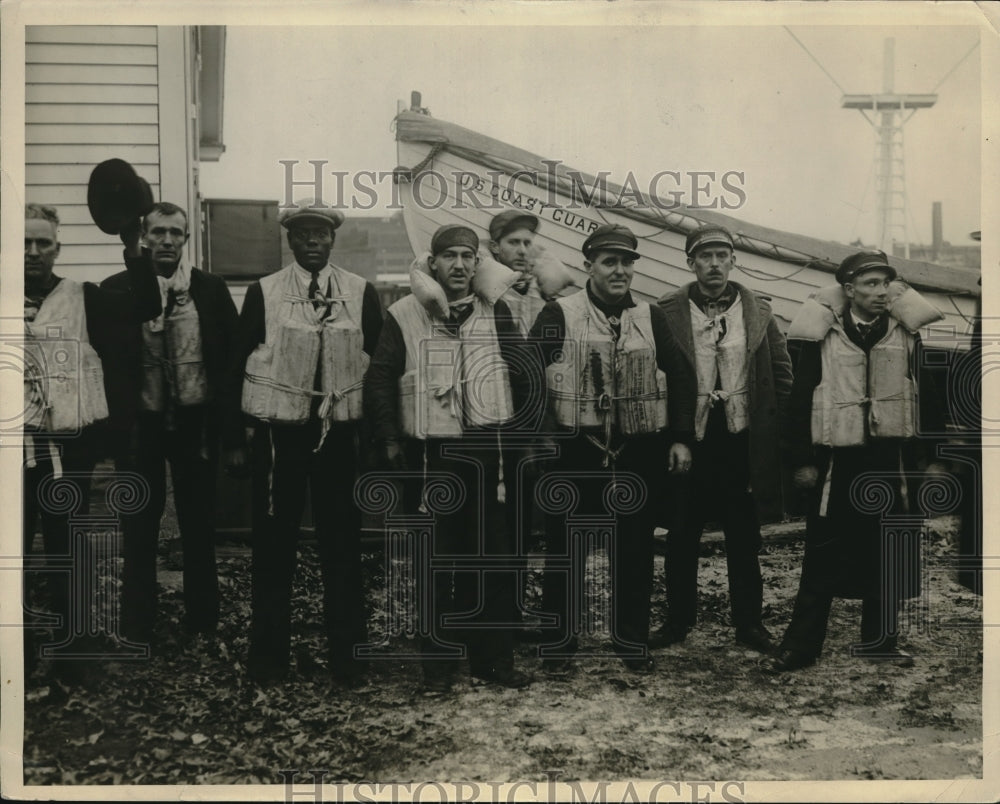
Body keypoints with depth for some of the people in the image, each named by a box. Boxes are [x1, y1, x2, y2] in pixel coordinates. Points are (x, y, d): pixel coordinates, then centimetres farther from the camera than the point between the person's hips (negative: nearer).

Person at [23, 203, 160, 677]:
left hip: (67, 446, -1)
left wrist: (132, 248, -21)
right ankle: (20, 649, 22)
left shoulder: (82, 298, 1)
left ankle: (67, 648, 23)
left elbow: (145, 307, -10)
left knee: (66, 552, 10)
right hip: (17, 445, 1)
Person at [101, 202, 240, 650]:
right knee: (139, 527, 9)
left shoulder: (211, 289, 0)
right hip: (139, 423, 0)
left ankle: (201, 620, 27)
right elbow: (106, 361, -2)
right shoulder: (116, 289, -2)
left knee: (198, 524, 12)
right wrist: (116, 425, -9)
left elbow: (231, 355, 1)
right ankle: (137, 629, 22)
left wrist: (227, 422, -4)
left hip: (195, 421, 0)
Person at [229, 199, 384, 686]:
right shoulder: (263, 293, 1)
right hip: (278, 432, -1)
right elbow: (239, 365, 3)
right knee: (273, 543, 7)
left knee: (342, 543, 7)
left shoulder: (361, 293, 3)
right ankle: (269, 651, 21)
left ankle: (345, 651, 20)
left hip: (341, 432, 1)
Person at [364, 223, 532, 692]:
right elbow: (379, 380, 2)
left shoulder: (496, 313, 7)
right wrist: (389, 439, -1)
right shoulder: (405, 315, 1)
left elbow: (522, 372, 3)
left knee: (495, 559, 7)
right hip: (432, 455, -2)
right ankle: (438, 664, 17)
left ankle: (493, 659, 21)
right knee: (437, 563, 5)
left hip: (490, 451, 2)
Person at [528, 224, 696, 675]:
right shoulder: (558, 316, -2)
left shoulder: (650, 318, 9)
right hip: (573, 452, -3)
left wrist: (680, 438, 2)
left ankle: (633, 642, 25)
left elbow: (679, 379, 10)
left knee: (634, 551, 10)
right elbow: (531, 378, -7)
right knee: (565, 551, 6)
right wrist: (537, 435, -15)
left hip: (638, 453, 3)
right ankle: (560, 644, 20)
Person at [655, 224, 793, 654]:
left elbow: (782, 370, 11)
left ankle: (749, 621, 19)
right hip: (687, 436, -1)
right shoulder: (668, 311, -1)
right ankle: (679, 618, 21)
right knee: (682, 533, 8)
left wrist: (772, 423, 4)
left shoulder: (757, 311, 5)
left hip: (742, 437, 1)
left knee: (744, 536, 8)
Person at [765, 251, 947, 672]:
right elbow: (800, 398, -4)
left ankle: (878, 640, 24)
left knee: (886, 556, 10)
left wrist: (932, 456, 4)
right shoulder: (822, 333, -4)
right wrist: (801, 459, -6)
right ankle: (800, 645, 9)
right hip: (836, 460, -3)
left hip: (890, 459, 3)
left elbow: (926, 396, 7)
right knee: (823, 557, 1)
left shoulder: (905, 332, 4)